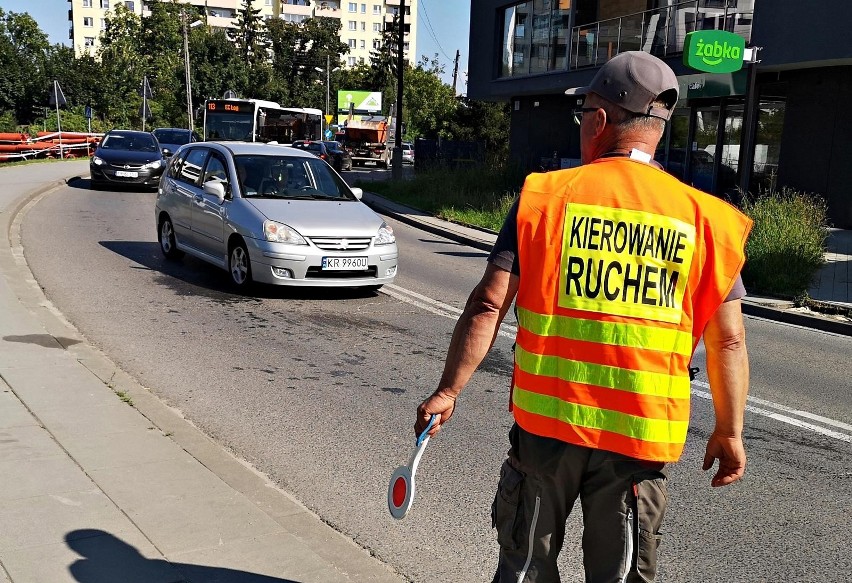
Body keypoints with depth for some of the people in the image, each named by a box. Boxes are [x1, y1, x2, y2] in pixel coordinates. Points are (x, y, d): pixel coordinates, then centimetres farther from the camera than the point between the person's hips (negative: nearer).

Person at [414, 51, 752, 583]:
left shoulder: (544, 196, -6)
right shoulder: (704, 218, -3)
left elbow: (489, 305, -9)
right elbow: (728, 340, -1)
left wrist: (448, 391, -1)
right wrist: (729, 433, 11)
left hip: (545, 421, 0)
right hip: (640, 437, 1)